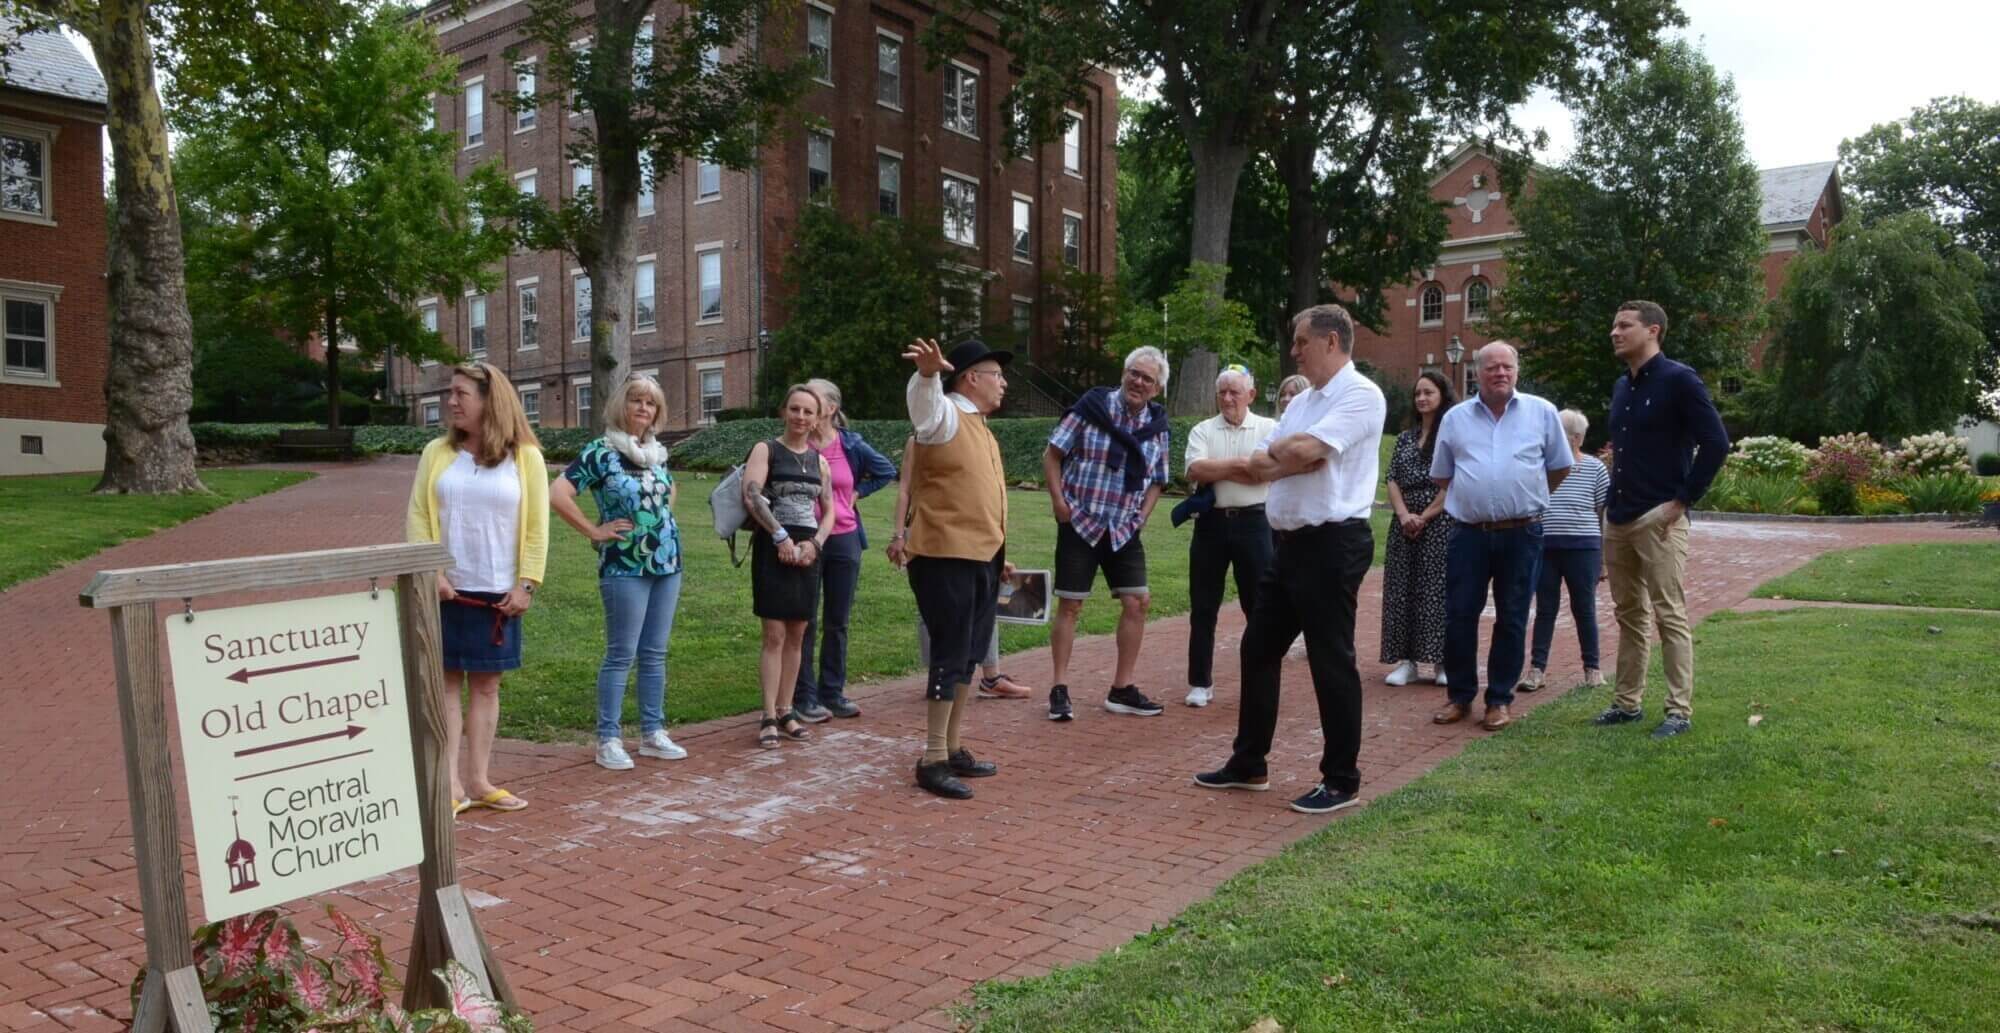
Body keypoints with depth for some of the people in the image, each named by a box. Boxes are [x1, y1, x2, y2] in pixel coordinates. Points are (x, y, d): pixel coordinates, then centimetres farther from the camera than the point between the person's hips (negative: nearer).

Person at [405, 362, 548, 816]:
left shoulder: (526, 457, 0)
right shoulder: (437, 453, 4)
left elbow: (536, 527, -1)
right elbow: (417, 516, 1)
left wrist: (526, 584, -7)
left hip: (498, 592, 0)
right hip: (445, 589, 1)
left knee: (486, 684, 7)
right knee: (445, 681, 2)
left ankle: (478, 779, 16)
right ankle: (451, 785, 6)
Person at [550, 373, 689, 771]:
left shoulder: (657, 452, 11)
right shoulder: (601, 451, -9)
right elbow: (557, 495, -17)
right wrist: (595, 531, -13)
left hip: (667, 563, 6)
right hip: (625, 567, -6)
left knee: (654, 653, 11)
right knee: (621, 655, -2)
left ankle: (653, 733, 20)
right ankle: (608, 740, 7)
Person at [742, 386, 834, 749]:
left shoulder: (819, 461, 14)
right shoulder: (766, 449, 0)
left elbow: (828, 511, 14)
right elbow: (751, 495, -14)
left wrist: (815, 543, -3)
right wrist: (781, 536, -17)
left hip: (808, 551, 5)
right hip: (774, 547, -5)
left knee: (796, 635, 8)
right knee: (775, 635, -7)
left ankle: (785, 712, 17)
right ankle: (769, 718, -4)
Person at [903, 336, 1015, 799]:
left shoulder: (981, 430, 19)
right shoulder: (945, 415, -8)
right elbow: (923, 397, -33)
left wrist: (998, 554, 25)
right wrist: (927, 371, -55)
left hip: (982, 561, 9)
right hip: (946, 559, -9)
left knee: (968, 657, 14)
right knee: (950, 656, -7)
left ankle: (954, 749, 25)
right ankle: (932, 762, 2)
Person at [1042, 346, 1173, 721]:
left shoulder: (1157, 426, 4)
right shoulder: (1093, 406, -8)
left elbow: (1156, 480, 14)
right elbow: (1053, 454, -5)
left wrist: (1142, 516, 2)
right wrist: (1058, 500, -11)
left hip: (1124, 531, 5)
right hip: (1080, 524, -4)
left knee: (1137, 602, 2)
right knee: (1070, 605, -1)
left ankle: (1121, 690, 14)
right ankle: (1060, 690, 9)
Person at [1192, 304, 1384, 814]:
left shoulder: (1361, 395, -11)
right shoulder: (1302, 401, 17)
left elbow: (1302, 452, -23)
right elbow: (1257, 468, 11)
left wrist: (1273, 452, -2)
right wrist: (1283, 459, -10)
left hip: (1332, 544, -9)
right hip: (1289, 542, 9)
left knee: (1331, 662, -1)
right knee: (1258, 651, 13)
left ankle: (1341, 780, 13)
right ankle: (1248, 764, 26)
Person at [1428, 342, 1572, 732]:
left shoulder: (1542, 412, 3)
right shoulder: (1455, 417, 6)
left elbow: (1560, 467, 12)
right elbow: (1441, 475, 16)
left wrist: (1526, 498, 14)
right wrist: (1473, 498, 12)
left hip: (1522, 534, -1)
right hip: (1469, 533, 1)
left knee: (1511, 619, 6)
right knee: (1458, 616, 2)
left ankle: (1500, 700, 16)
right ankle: (1460, 696, 15)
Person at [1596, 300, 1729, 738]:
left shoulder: (1678, 380, -8)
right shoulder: (1621, 387, 14)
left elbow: (1716, 443, -13)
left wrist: (1684, 500, -12)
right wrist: (1613, 502, 14)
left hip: (1659, 519, -8)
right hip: (1618, 518, 8)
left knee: (1670, 616, -4)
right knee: (1629, 614, 13)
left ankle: (1680, 711, 2)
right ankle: (1627, 702, 21)